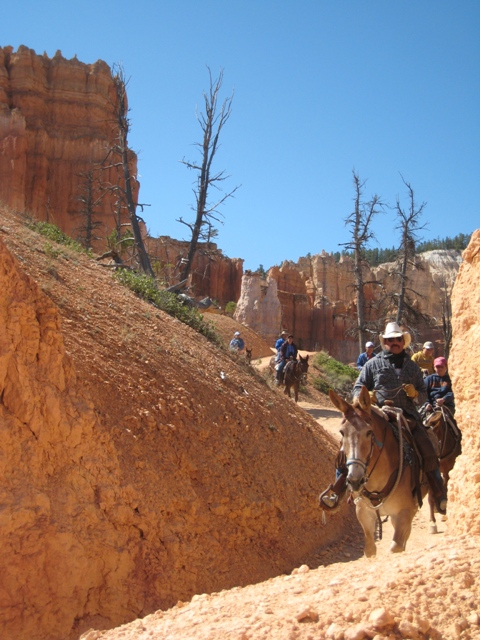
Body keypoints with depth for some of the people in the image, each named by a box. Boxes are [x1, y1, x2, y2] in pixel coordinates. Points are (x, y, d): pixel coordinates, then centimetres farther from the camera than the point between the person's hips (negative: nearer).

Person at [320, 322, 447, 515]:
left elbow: (423, 395, 22)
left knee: (428, 451, -15)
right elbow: (357, 388, 12)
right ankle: (336, 491, -6)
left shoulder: (413, 366, 20)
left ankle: (440, 498, 2)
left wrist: (415, 394, -2)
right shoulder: (373, 364, 13)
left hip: (408, 417, 2)